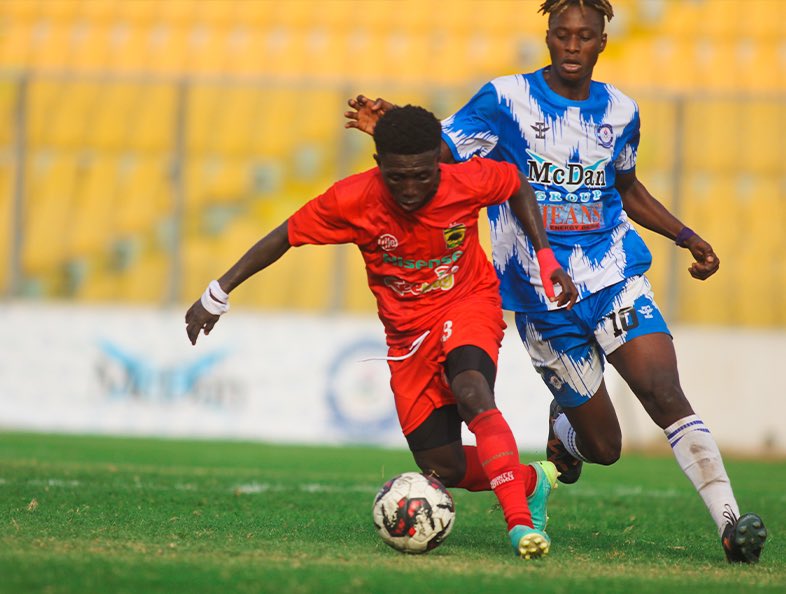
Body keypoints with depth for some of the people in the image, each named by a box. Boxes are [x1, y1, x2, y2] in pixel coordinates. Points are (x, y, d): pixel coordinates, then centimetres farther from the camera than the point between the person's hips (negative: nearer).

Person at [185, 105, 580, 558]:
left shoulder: (469, 182, -20)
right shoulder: (352, 200, -20)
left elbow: (519, 185, 3)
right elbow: (285, 236, -8)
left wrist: (547, 259, -3)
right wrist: (218, 294, -6)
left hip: (468, 305, -2)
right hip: (408, 331, 2)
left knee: (472, 393, -35)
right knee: (442, 468, -4)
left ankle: (520, 522, -37)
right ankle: (531, 481, 24)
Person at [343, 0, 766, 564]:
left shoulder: (620, 111, 7)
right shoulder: (506, 99, -5)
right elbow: (439, 155, -8)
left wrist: (684, 235, 16)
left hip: (614, 277, 2)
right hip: (541, 300, -2)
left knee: (666, 395, -20)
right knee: (602, 448, 3)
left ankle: (730, 521, -18)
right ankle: (562, 426, 40)